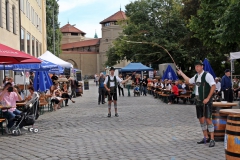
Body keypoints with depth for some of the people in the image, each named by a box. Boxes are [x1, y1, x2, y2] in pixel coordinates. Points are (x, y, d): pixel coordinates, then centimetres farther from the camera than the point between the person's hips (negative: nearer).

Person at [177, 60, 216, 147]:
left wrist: (208, 98, -19)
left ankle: (212, 139, -5)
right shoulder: (196, 76, 12)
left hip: (206, 101, -8)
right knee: (201, 119, 11)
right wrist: (181, 73, 30)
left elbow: (213, 86, -18)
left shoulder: (207, 75, -12)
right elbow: (189, 81, 31)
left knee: (208, 119, -10)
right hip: (198, 101, 8)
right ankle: (206, 137, 23)